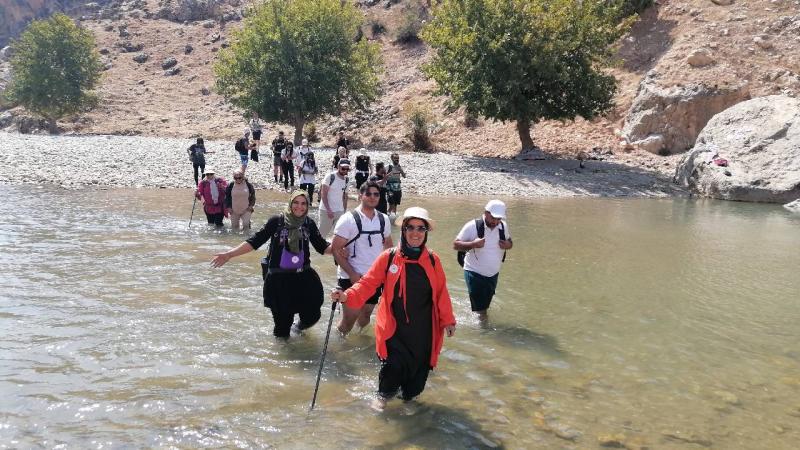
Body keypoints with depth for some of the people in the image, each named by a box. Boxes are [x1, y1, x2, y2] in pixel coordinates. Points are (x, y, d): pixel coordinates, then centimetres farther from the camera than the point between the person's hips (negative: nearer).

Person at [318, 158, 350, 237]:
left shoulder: (347, 179, 7)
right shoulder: (330, 176, -11)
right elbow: (323, 194, -13)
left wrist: (344, 210, 11)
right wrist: (328, 210, -17)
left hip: (340, 211, 5)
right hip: (326, 210, -5)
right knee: (322, 233, 2)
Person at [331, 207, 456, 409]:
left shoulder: (432, 260, 2)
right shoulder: (389, 257, -6)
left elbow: (441, 292, 7)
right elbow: (368, 283, -7)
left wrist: (448, 320, 10)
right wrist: (347, 296, -22)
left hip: (422, 331, 3)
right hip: (394, 327, -2)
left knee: (419, 367, 9)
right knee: (394, 365, -9)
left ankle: (409, 397, 39)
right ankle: (383, 396, 22)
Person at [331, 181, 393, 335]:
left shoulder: (384, 219, 4)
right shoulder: (348, 220, -12)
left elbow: (388, 244, 19)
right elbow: (336, 249, -13)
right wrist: (352, 274, -18)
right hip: (352, 278, -5)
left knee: (366, 314, 15)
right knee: (349, 318, -5)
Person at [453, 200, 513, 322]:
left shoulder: (503, 226, -5)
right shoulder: (473, 226, -19)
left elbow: (509, 242, 13)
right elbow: (456, 244, -16)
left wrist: (508, 245, -13)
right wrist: (473, 244, -33)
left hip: (493, 273, 5)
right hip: (474, 272, -5)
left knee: (487, 298, 21)